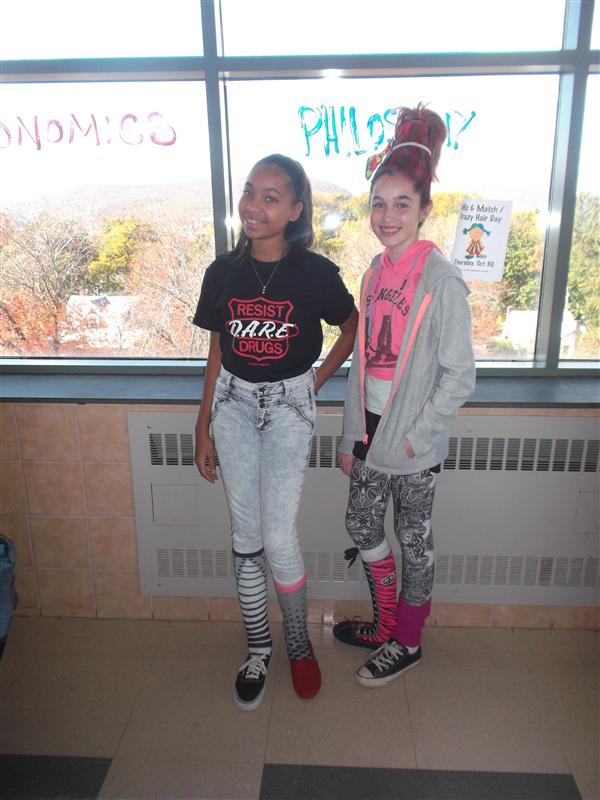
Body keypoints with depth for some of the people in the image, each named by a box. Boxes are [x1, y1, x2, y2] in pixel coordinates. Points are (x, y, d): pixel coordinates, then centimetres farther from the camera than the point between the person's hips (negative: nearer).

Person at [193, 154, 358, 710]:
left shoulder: (315, 273, -10)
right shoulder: (223, 273, -1)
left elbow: (352, 326, 8)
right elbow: (216, 353, 5)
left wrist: (318, 378, 0)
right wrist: (204, 428, 6)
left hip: (289, 407, -3)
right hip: (233, 405, 3)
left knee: (278, 539, -3)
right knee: (245, 536, 9)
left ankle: (299, 644, 26)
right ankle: (258, 649, 29)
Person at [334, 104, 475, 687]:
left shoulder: (440, 279, -16)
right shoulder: (375, 272, 5)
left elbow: (459, 375, -15)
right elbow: (362, 361, 8)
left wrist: (417, 436, -14)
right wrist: (351, 437, 9)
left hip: (414, 442, -7)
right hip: (371, 434, 7)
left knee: (413, 538, 11)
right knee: (362, 527, 18)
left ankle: (407, 642, 34)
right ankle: (385, 624, 41)